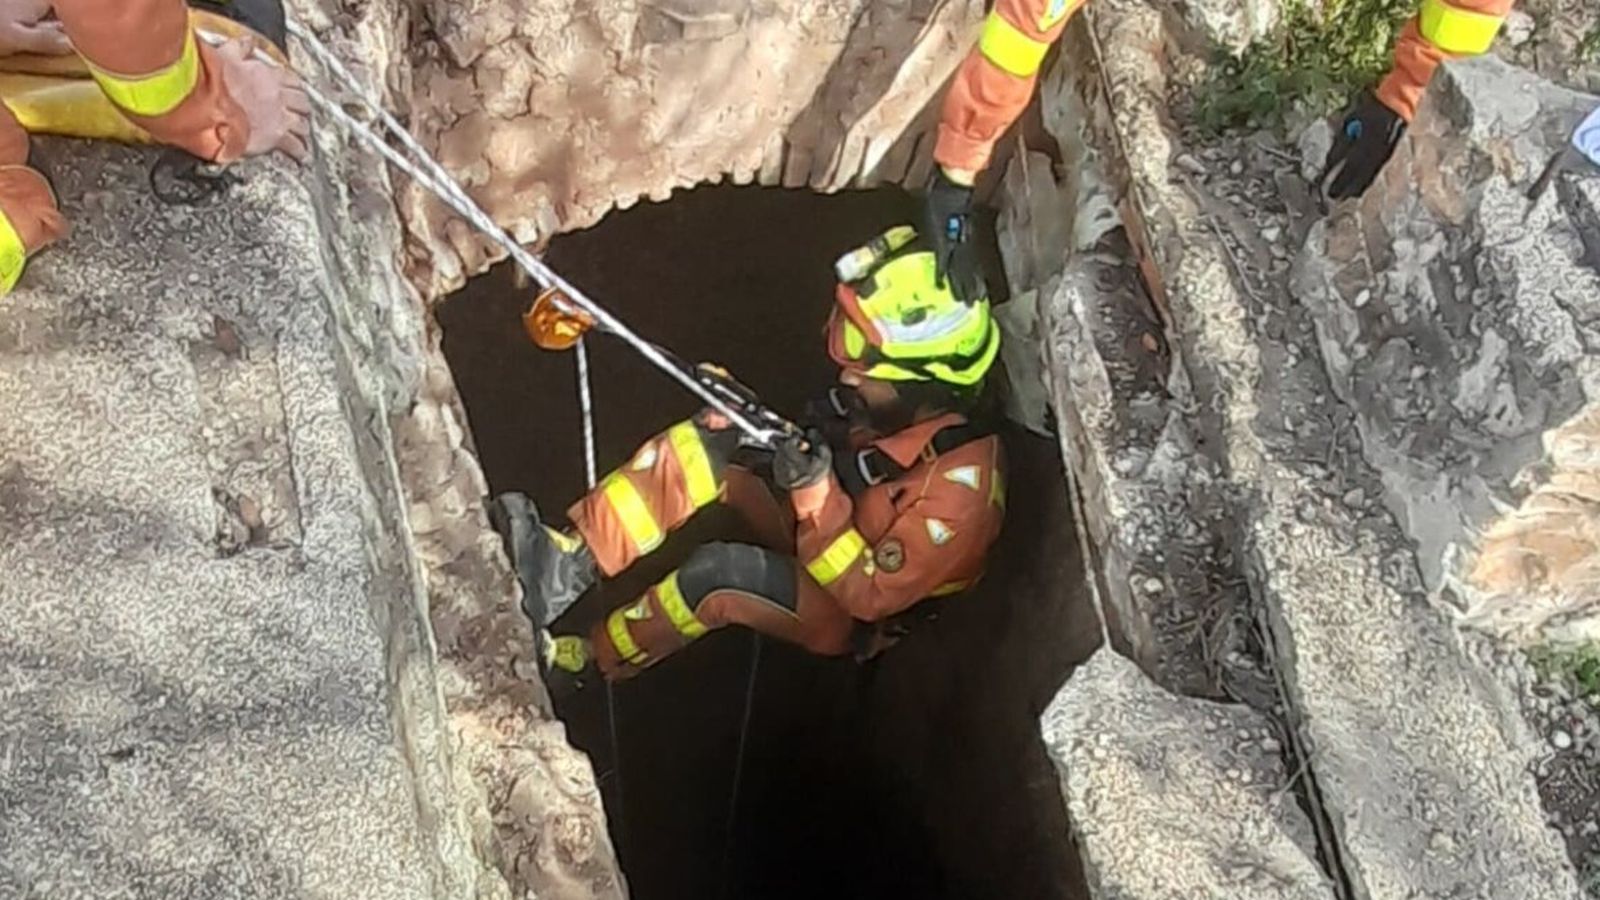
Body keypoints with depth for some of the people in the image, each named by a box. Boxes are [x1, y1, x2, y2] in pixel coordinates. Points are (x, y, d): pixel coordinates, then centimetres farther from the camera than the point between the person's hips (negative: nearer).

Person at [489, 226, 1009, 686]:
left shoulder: (961, 485, -33)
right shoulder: (907, 407, -14)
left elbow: (870, 595, -28)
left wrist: (817, 494, -39)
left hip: (852, 617, -7)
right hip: (819, 538, 7)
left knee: (720, 573, -33)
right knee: (707, 445, -15)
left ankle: (585, 660, -7)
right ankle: (570, 564, -19)